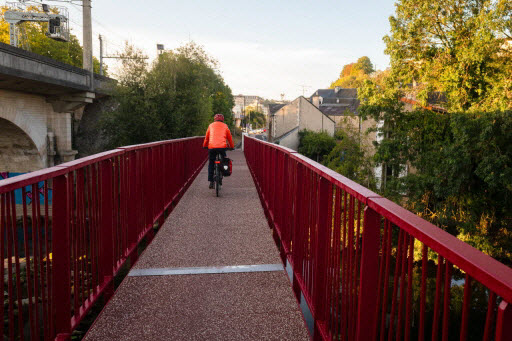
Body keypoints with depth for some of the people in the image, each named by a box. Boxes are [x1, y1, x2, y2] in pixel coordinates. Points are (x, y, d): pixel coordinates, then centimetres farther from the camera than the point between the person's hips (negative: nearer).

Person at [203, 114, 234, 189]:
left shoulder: (211, 126, 20)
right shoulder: (225, 126, 17)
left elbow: (206, 137, 27)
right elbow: (229, 137, 24)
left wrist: (204, 146, 41)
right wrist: (232, 146, 37)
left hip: (211, 147, 1)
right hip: (222, 147, -1)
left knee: (211, 163, 12)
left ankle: (211, 181, 7)